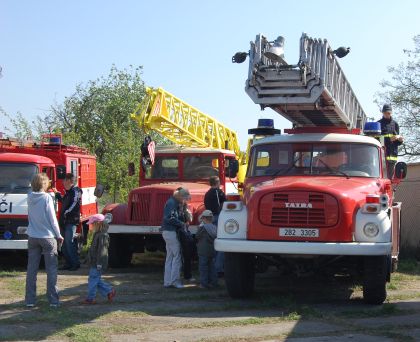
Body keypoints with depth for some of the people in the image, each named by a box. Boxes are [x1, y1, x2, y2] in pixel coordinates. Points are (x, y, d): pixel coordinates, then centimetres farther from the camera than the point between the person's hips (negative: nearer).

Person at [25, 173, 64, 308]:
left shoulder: (30, 197, -1)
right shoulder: (47, 198, -14)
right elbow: (52, 219, -10)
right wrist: (59, 236, 1)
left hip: (32, 237, 5)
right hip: (48, 237, -5)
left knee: (31, 269, 8)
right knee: (51, 269, 2)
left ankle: (30, 300, 10)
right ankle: (53, 300, 3)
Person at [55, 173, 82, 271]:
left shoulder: (75, 191, -10)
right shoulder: (68, 192, 19)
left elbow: (74, 205, -17)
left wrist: (65, 213, -16)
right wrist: (58, 194, 31)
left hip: (71, 221, -10)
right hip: (65, 222, 10)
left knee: (69, 242, -11)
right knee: (65, 244, 10)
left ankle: (75, 263, -5)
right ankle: (68, 263, 17)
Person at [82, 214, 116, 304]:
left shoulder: (102, 235, -18)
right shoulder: (97, 234, 15)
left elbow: (101, 251, -22)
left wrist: (99, 264, -24)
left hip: (97, 264, -10)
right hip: (94, 263, 10)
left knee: (93, 280, -3)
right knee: (96, 280, 13)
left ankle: (90, 298, 4)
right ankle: (110, 291, 18)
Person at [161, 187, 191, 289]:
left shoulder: (175, 203, 17)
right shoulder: (172, 203, -15)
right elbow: (170, 218, -23)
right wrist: (182, 224, -13)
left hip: (169, 232, 11)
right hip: (170, 232, -11)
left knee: (170, 257, 12)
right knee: (176, 256, -7)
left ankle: (167, 281, 14)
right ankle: (174, 280, -6)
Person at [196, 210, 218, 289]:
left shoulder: (202, 227, -15)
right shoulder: (214, 227, 5)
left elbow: (197, 236, -5)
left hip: (203, 251, -6)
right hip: (213, 251, 7)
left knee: (203, 267, 0)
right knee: (212, 266, 13)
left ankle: (204, 283, -1)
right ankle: (213, 282, 16)